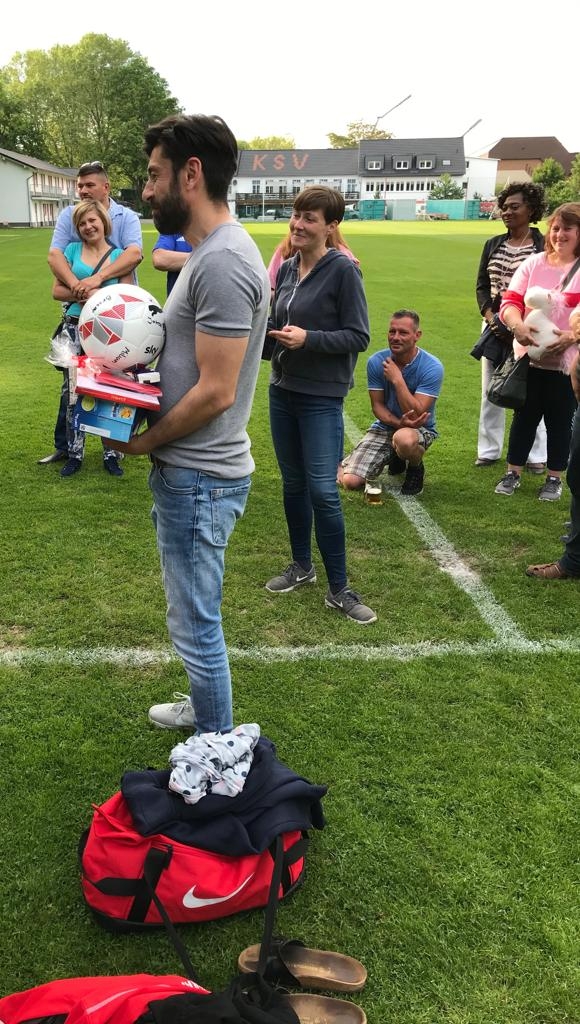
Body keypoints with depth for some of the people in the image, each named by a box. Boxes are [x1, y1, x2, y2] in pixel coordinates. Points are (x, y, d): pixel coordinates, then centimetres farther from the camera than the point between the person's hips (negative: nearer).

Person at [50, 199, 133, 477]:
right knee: (73, 392, 4)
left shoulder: (119, 254, 4)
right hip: (75, 329, 1)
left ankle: (111, 454, 13)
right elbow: (57, 290, 2)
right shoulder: (72, 250, 7)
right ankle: (74, 454, 15)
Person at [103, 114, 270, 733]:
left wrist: (144, 441, -11)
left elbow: (214, 392, -24)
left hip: (198, 479, -10)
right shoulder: (208, 251, 12)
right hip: (185, 471, 10)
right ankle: (206, 711, 44)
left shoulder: (223, 261, -22)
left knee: (196, 625, 4)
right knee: (194, 616, 25)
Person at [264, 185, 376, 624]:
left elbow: (358, 336, -12)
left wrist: (308, 339, -22)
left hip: (321, 398, -6)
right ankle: (302, 566, 31)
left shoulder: (343, 270, -11)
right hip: (283, 390, 7)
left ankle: (339, 589, 5)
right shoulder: (286, 269, 8)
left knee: (323, 492, -7)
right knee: (293, 484, 14)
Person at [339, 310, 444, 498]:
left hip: (419, 429, -4)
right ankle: (395, 458, 19)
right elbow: (377, 405, -4)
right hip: (384, 426, 4)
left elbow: (416, 415, -24)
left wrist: (397, 379, -28)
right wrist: (399, 422, -24)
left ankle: (416, 469, -4)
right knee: (350, 481, -13)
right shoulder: (376, 362, -8)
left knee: (404, 439, -44)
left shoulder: (432, 367, -19)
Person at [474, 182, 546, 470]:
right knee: (490, 390, 9)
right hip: (494, 326, 4)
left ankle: (536, 455, 10)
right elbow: (482, 286, 8)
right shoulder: (493, 245, 9)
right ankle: (489, 450, 20)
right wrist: (491, 317, -8)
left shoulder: (545, 247, -4)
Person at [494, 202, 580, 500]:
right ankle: (513, 473, 23)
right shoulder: (533, 263, 5)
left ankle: (554, 478, 21)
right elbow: (510, 301, -1)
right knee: (524, 416, 11)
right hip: (529, 356, 2)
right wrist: (517, 325, -21)